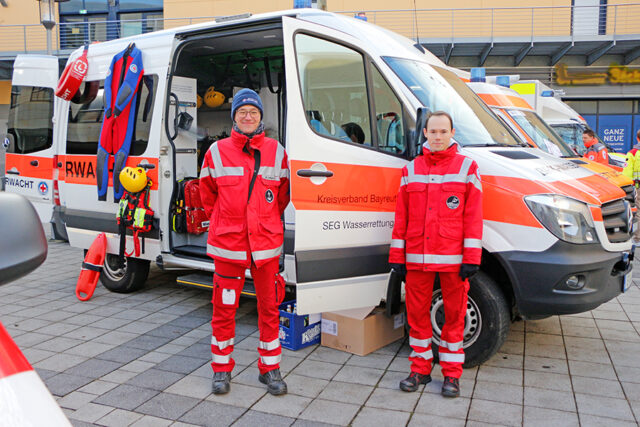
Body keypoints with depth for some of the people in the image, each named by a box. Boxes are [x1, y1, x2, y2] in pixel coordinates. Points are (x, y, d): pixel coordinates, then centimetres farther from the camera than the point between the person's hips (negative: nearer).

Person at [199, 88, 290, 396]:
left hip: (266, 243, 1)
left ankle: (270, 368, 24)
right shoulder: (217, 151, 1)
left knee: (269, 307, 8)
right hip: (227, 243, -1)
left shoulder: (276, 151, 4)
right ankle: (221, 368, 24)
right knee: (224, 308, 6)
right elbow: (207, 193, 15)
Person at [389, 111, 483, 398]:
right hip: (416, 257, 3)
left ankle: (452, 374, 21)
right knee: (417, 312, 8)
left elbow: (473, 216, -1)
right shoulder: (411, 169, 11)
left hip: (453, 257, -2)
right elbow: (401, 216, 11)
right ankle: (420, 370, 24)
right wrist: (397, 255, 7)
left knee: (454, 315, 6)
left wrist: (472, 258, -6)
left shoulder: (466, 167, 4)